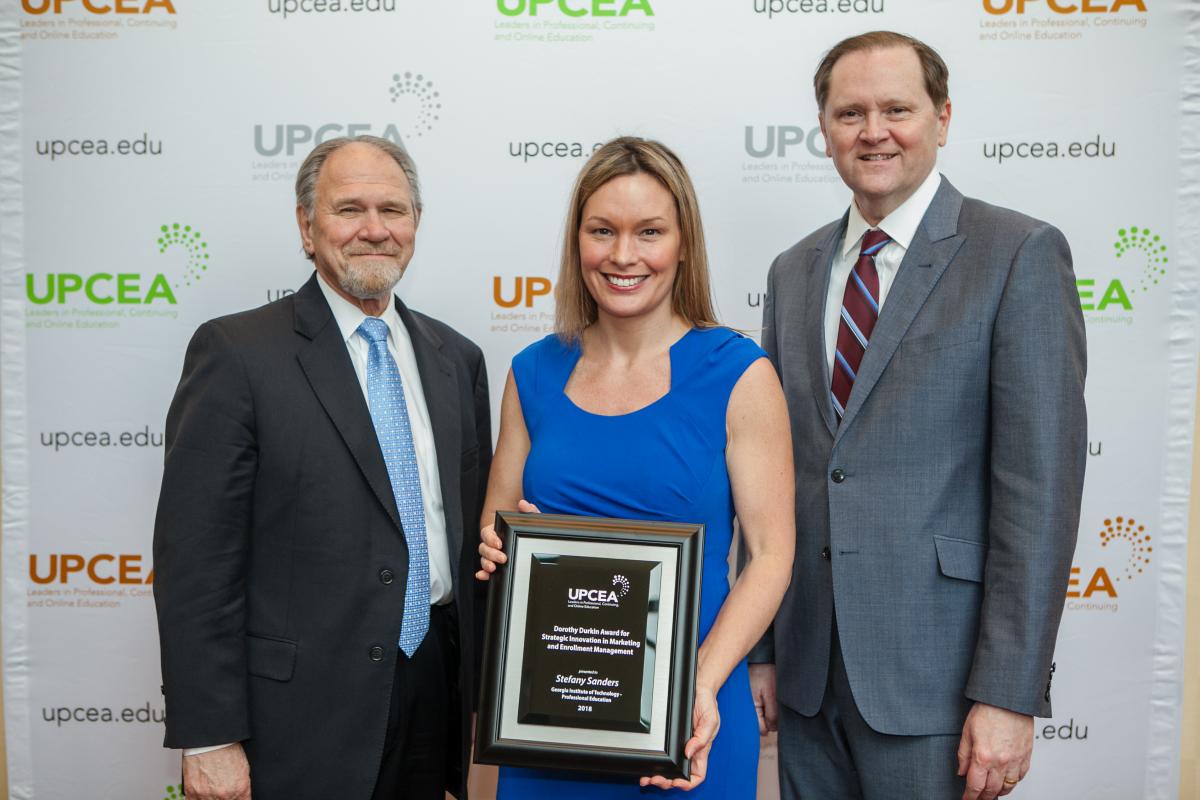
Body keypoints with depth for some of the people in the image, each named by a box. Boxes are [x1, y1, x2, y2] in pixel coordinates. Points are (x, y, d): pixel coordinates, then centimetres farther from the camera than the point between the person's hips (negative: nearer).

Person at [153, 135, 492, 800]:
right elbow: (194, 558, -11)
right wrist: (207, 739, -13)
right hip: (300, 710, -4)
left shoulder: (455, 357, 7)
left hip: (435, 692, 5)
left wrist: (483, 687, 11)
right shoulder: (236, 353, -9)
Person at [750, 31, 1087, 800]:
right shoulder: (795, 271, 10)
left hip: (930, 675, -5)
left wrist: (1009, 695, -14)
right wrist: (760, 651, 9)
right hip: (807, 667, 5)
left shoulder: (1019, 254, -7)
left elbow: (1041, 485, -12)